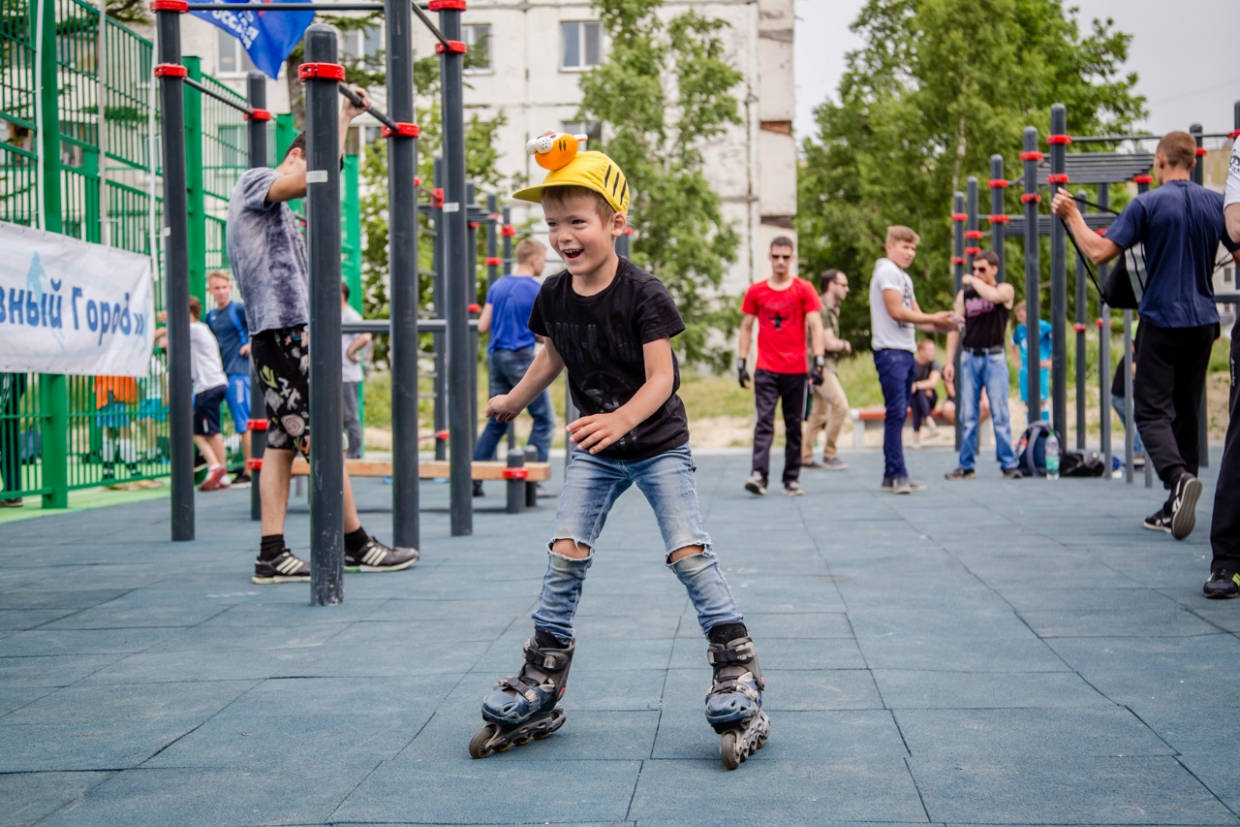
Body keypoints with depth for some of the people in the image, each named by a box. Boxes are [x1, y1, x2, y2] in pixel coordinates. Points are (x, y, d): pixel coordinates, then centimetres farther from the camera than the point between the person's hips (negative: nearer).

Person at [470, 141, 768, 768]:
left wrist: (623, 419, -41)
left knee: (688, 553, -12)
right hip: (594, 450, 4)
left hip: (659, 444, -4)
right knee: (565, 554, -3)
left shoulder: (643, 294, -19)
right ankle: (539, 692, 7)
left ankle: (739, 680, -3)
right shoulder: (553, 297, -4)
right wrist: (513, 401, 30)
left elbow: (661, 377, -23)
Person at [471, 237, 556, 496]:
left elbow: (482, 326, 9)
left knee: (498, 420, 14)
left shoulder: (497, 286, 10)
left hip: (497, 357, 7)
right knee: (544, 419, 2)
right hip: (521, 358, -7)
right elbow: (542, 336, -8)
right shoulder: (537, 290, -9)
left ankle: (473, 478, 10)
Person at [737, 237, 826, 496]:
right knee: (764, 421, -11)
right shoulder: (756, 291, 6)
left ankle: (792, 479, 12)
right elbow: (746, 327, 11)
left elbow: (815, 326, -2)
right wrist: (741, 362, 4)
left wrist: (819, 361, -12)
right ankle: (759, 474, -20)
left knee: (794, 425, 5)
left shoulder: (804, 289, 2)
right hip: (765, 369, 0)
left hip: (796, 370, 0)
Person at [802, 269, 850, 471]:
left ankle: (805, 458, 16)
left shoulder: (832, 309, 18)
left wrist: (841, 347, 7)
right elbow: (829, 343, -20)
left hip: (828, 366, 10)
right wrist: (844, 344, -1)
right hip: (821, 365, -10)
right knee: (840, 405, -17)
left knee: (819, 414, 11)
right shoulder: (822, 309, -15)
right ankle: (830, 455, -11)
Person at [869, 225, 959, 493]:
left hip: (906, 352, 9)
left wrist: (941, 326, 3)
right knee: (896, 413, -11)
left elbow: (914, 316, 20)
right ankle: (897, 475, -11)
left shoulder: (905, 278, 22)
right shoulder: (887, 271, -6)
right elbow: (896, 311, -15)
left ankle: (893, 477, 11)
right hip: (890, 352, -9)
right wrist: (933, 319, -8)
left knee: (900, 415, 8)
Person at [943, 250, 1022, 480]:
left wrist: (973, 280, -6)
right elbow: (955, 327, 11)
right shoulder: (964, 294, 12)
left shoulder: (1005, 290, 3)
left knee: (999, 414, -6)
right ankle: (967, 466, 9)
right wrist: (949, 361, 4)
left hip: (994, 358, -3)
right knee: (968, 416, 4)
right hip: (970, 357, 3)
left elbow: (993, 296, -22)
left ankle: (1009, 465, -2)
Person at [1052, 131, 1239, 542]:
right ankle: (1176, 508, 14)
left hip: (1162, 321, -5)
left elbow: (1099, 251, -13)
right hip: (1203, 322, 5)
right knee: (1186, 412, 12)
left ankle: (1179, 476, -30)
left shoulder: (1147, 204, -9)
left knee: (1152, 409, -3)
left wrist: (1071, 215, 1)